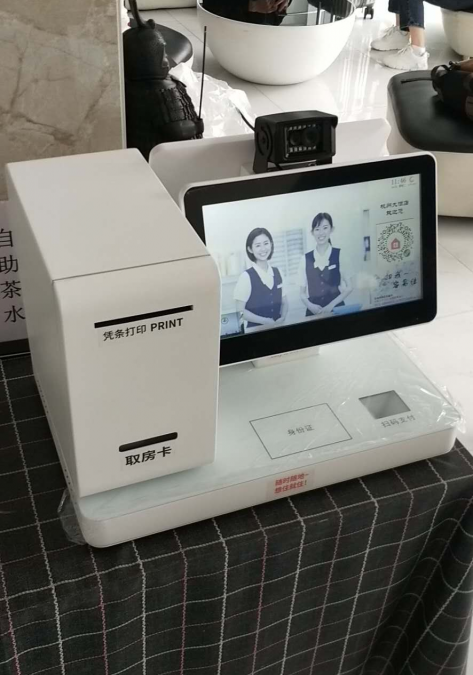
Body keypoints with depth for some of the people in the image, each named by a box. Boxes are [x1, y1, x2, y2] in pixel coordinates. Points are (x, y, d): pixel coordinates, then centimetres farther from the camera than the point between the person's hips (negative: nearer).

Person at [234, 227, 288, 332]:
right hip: (255, 331, -4)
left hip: (277, 328, 4)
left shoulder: (277, 273, 4)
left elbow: (284, 302, 11)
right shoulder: (246, 276, -11)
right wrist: (265, 321, -15)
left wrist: (282, 318, -6)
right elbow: (240, 311, -11)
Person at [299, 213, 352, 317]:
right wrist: (310, 305, -11)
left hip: (336, 309, -1)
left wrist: (331, 305, -9)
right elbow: (302, 292, 6)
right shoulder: (305, 259, 4)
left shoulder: (340, 255, 0)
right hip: (313, 312, 1)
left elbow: (348, 288, 1)